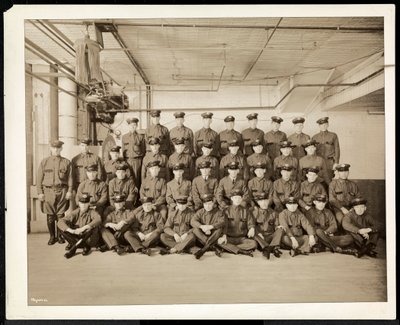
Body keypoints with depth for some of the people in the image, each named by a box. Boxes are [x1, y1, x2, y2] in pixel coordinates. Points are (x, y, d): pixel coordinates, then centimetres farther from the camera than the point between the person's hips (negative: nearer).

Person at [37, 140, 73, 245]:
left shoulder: (66, 162, 6)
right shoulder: (44, 162, 7)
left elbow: (70, 177, 4)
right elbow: (39, 178, 6)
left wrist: (69, 191, -4)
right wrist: (40, 192, 0)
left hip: (62, 191, -1)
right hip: (48, 191, 1)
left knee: (60, 215, 4)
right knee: (50, 216, 5)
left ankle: (60, 236, 17)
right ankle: (52, 236, 18)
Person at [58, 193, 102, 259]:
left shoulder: (92, 212, -11)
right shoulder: (75, 212, -4)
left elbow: (98, 220, -34)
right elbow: (60, 222, -15)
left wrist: (84, 228, -42)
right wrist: (71, 231, -31)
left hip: (89, 239, -2)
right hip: (77, 237, 3)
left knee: (94, 227, -32)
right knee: (63, 228, -17)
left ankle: (73, 248, -20)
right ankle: (85, 247, -20)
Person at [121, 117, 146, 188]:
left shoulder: (141, 136, 6)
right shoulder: (124, 137, 10)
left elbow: (144, 150, 6)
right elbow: (123, 150, 11)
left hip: (137, 160, -1)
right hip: (128, 160, 1)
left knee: (137, 178, -2)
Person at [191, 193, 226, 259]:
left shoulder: (219, 212, -2)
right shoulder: (200, 212, 3)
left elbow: (222, 222, -22)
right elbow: (193, 221, -13)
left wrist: (210, 226, -35)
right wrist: (202, 226, -31)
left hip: (214, 236, -2)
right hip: (202, 236, 2)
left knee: (220, 229, -30)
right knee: (195, 229, -25)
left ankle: (202, 250, -36)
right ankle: (215, 247, -33)